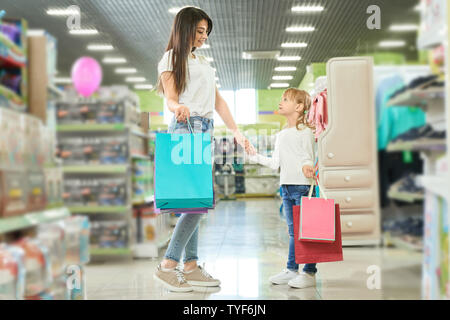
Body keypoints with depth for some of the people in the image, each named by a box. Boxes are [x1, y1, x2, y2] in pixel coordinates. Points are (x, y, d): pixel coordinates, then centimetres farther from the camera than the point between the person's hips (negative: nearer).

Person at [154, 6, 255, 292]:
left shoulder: (203, 62, 25)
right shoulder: (172, 58, 3)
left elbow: (218, 100, 23)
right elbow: (170, 98, -8)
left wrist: (237, 132, 16)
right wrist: (179, 108, -32)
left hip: (206, 132, 8)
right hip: (186, 129, -8)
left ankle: (191, 267, 6)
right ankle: (167, 266, -14)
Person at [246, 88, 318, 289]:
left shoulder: (305, 131, -5)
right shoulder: (281, 135, 17)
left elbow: (308, 157, -11)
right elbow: (275, 163, 16)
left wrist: (306, 166, -32)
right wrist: (254, 156, 13)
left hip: (303, 186, -7)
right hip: (286, 187, 8)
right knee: (293, 231, 14)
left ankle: (309, 273, 3)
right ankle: (291, 270, 20)